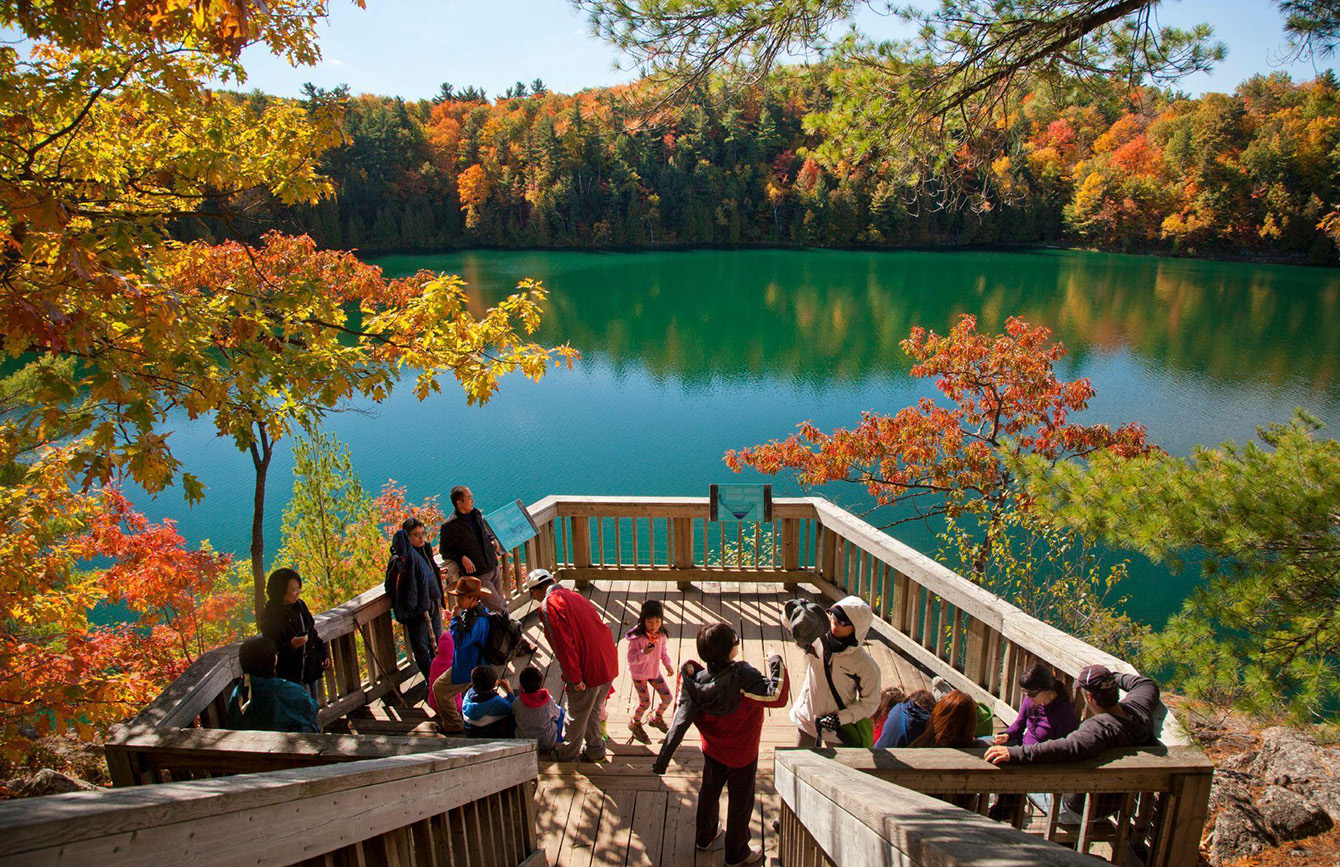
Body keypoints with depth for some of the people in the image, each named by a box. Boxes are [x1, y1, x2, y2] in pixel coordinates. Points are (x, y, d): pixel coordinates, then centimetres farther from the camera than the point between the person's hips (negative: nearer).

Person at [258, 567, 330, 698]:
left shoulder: (299, 605, 2)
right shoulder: (270, 618, -19)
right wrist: (291, 646, -34)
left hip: (311, 668, 7)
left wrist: (324, 654, 15)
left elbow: (313, 632, 14)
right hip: (292, 676, -7)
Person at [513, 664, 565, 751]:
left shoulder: (517, 703, -22)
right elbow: (556, 716, -2)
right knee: (560, 711, 21)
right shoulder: (549, 700, -21)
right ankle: (558, 741, 40)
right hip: (549, 744, -1)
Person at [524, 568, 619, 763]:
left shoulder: (548, 605, -13)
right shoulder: (574, 596, 13)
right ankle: (595, 750, 41)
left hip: (587, 671, -7)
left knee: (576, 717, 14)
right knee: (593, 711, 26)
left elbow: (563, 645, -21)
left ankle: (567, 757, 33)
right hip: (608, 665, 8)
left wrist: (574, 678, -16)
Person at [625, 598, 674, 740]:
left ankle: (657, 719, 37)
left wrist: (668, 665, -2)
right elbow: (631, 659, -25)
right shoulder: (636, 638, -29)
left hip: (654, 671, 6)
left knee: (667, 697, 8)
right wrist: (644, 653, -41)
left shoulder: (661, 635, -11)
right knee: (645, 702, 1)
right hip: (639, 674, -5)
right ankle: (635, 724, 31)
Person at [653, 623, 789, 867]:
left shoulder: (696, 680, -20)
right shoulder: (743, 676, -35)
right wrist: (776, 664, -26)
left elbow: (681, 721, -19)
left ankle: (706, 836, 50)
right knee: (740, 803, 18)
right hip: (742, 755, -4)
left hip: (712, 751, 5)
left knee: (709, 793, 28)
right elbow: (777, 696, -38)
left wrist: (663, 758, -13)